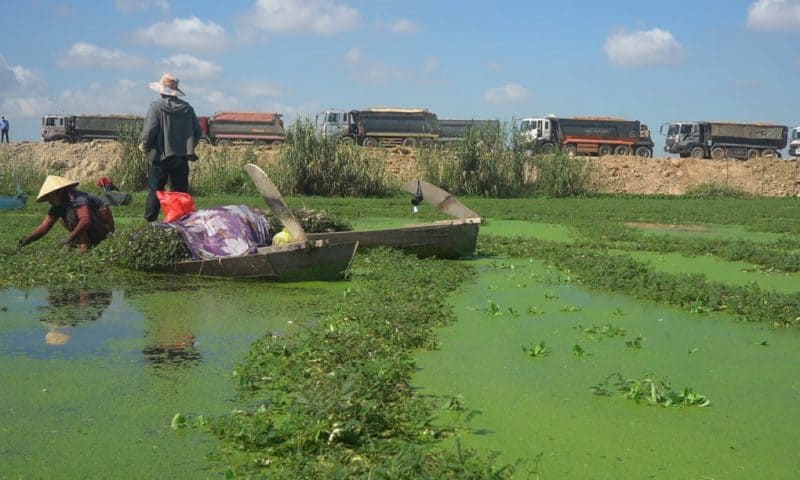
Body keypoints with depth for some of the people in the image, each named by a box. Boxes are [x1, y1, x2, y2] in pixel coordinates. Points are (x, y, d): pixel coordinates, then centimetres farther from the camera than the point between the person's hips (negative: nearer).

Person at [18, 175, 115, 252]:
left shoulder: (77, 198, -25)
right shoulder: (57, 207, 0)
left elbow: (86, 220, -40)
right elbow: (44, 227, -4)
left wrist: (70, 237, -48)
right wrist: (28, 239, -20)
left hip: (104, 225, -9)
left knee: (71, 212, -24)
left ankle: (85, 245, -20)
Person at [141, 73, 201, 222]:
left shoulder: (156, 107, -10)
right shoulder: (187, 108, 3)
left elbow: (149, 131, -15)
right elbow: (197, 132, 5)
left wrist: (145, 146, 3)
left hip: (161, 156, -3)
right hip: (182, 158, 3)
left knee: (155, 191, 5)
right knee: (181, 191, 8)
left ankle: (150, 221, 6)